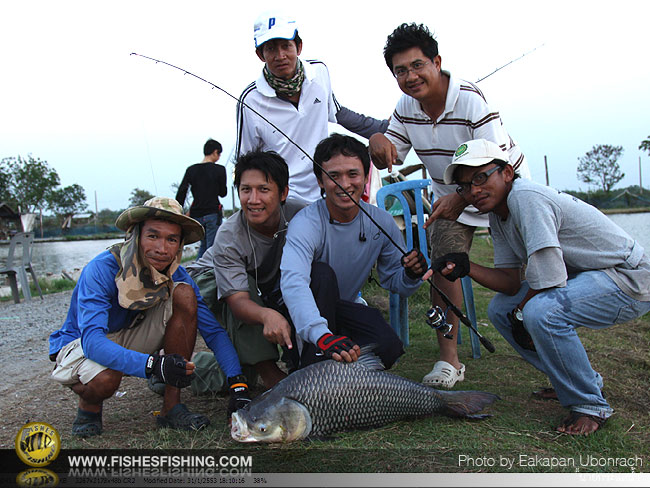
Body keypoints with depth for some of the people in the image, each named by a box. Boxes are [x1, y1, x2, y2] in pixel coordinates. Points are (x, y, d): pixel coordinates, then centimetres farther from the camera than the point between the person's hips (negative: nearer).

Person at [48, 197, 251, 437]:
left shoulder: (175, 274, -15)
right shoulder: (102, 269, -29)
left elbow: (214, 330, -15)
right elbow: (92, 340, -39)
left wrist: (238, 384, -28)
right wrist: (153, 364, -53)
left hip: (130, 340, 4)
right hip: (81, 344, -4)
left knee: (185, 294, -21)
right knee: (104, 379, -40)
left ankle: (171, 407, -15)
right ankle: (88, 408, 1)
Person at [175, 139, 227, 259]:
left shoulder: (191, 170, 5)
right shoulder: (219, 169, -6)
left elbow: (181, 193, 3)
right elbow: (223, 193, 2)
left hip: (196, 214, 5)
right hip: (212, 213, -4)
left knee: (203, 245, 21)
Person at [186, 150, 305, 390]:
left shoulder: (298, 215, -26)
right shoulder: (229, 237, -34)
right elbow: (238, 300, -39)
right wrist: (267, 315, -62)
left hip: (267, 286, 3)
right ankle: (266, 370, -28)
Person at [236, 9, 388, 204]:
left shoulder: (319, 72, 0)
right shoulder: (251, 100, -13)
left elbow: (336, 113, 19)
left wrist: (385, 128, 19)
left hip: (325, 193, 5)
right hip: (283, 199, -4)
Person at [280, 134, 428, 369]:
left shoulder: (382, 222, -10)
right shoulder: (306, 223, -27)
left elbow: (393, 280, 2)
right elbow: (292, 281, -45)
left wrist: (411, 275, -24)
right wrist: (322, 335, -62)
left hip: (342, 306, 3)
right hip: (304, 308, -3)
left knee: (388, 348, -24)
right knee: (322, 273, -34)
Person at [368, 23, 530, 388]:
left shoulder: (470, 99, -26)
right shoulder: (406, 107, -8)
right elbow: (388, 159, -1)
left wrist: (461, 198, -38)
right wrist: (378, 141, -25)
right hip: (451, 194, 4)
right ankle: (449, 360, -6)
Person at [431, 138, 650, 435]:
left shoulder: (526, 198, -26)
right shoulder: (497, 215, 3)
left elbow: (549, 279, -28)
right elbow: (512, 283, 0)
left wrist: (520, 312, -11)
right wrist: (466, 268, -15)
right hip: (582, 276, 10)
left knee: (540, 312, -32)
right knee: (499, 308, 4)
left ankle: (590, 405, -9)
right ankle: (580, 379, 18)